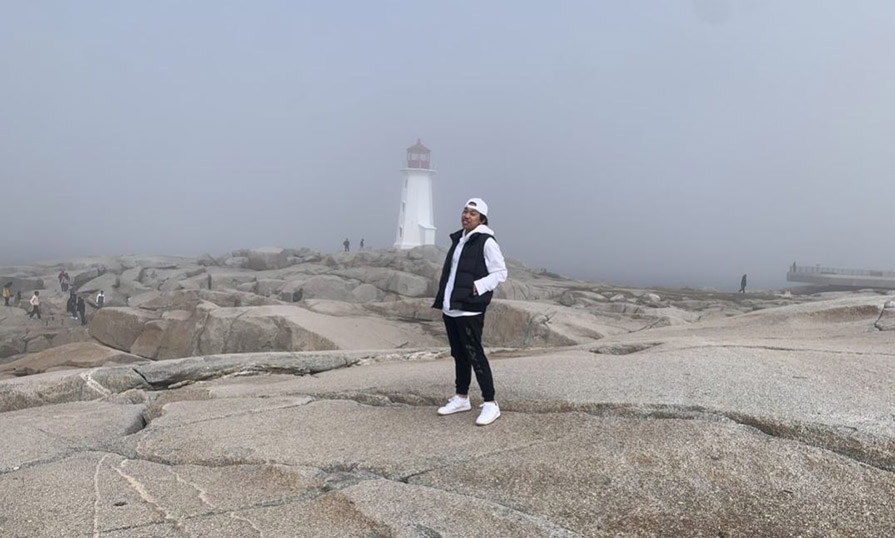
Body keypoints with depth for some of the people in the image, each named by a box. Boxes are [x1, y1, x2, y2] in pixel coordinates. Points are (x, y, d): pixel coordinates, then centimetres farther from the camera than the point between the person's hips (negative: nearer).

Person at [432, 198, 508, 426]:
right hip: (450, 309, 8)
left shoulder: (486, 242, -8)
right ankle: (462, 398, 28)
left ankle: (490, 404, 3)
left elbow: (500, 272, -10)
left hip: (469, 310, -8)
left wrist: (477, 287, -20)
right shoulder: (458, 239, 15)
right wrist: (443, 301, 16)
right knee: (459, 355, 16)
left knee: (475, 356, -6)